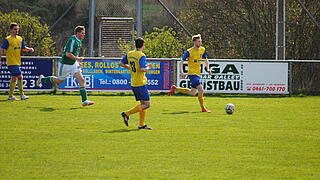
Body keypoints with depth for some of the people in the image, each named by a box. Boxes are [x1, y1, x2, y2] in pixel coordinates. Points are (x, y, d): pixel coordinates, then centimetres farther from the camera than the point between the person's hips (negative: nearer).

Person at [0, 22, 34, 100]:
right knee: (20, 77, -12)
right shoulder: (7, 40, -9)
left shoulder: (20, 39, 12)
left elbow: (23, 48, 17)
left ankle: (10, 96, 18)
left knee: (14, 78, 11)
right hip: (11, 62, -7)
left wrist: (30, 49, -3)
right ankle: (22, 95, -6)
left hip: (17, 62, 7)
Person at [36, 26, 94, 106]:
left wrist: (78, 61, 17)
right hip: (65, 64, -8)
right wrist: (78, 59, -18)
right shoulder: (73, 40, -23)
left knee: (81, 80, -8)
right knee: (59, 80, 11)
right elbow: (68, 54, -27)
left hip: (73, 64, 8)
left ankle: (84, 100, -9)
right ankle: (42, 79, 37)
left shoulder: (79, 40, 7)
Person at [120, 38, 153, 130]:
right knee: (146, 104, -4)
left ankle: (142, 124, 12)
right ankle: (127, 113, -12)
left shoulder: (129, 54, 7)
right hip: (140, 83, -8)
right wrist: (148, 68, -7)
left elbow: (121, 63, 14)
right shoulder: (142, 56, -16)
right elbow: (142, 69, -27)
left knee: (143, 103, 15)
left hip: (133, 83, 8)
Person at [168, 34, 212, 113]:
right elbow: (182, 62, -10)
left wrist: (208, 68, 5)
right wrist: (182, 72, -23)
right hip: (192, 73, -7)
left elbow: (206, 60, 21)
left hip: (198, 74, 7)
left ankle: (175, 88, 31)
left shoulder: (202, 50, 5)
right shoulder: (189, 52, -12)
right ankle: (203, 108, -8)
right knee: (201, 90, -18)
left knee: (192, 93, 14)